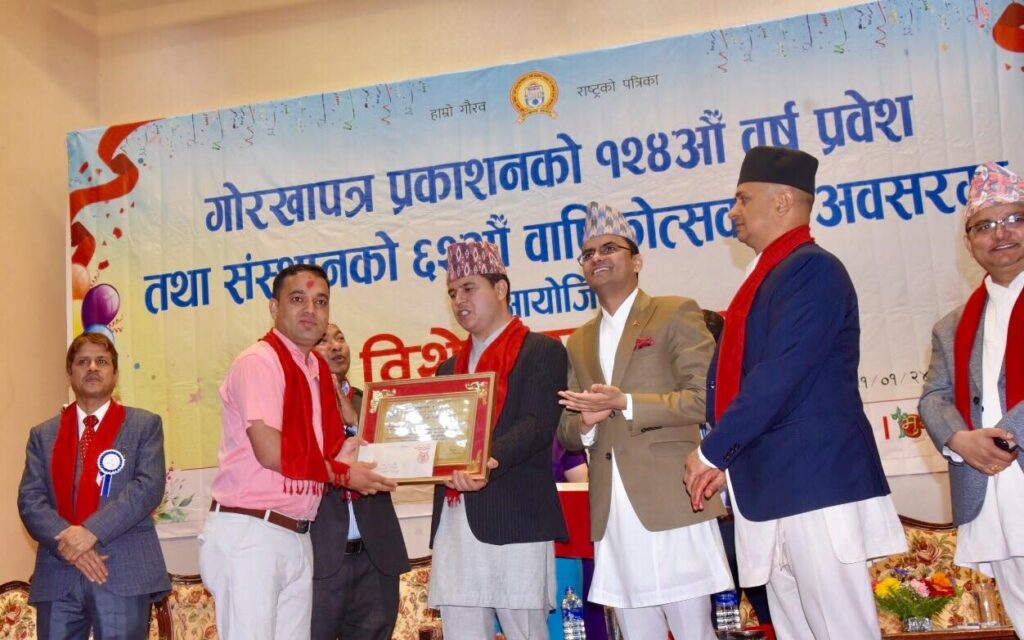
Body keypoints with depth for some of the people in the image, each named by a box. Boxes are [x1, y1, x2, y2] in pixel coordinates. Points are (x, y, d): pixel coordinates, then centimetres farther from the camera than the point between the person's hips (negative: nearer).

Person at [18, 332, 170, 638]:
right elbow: (30, 499, 4)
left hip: (124, 573, -2)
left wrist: (92, 531, -16)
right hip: (57, 576, 3)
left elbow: (149, 487, -6)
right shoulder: (43, 435, 16)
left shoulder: (145, 425, 8)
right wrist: (67, 542, -13)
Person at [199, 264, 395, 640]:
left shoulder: (317, 370, 14)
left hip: (297, 538, 8)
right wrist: (342, 474, -7)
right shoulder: (259, 361, -10)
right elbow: (272, 454, -17)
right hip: (248, 533, -8)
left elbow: (325, 450, 12)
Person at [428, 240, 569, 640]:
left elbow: (537, 425, -12)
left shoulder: (541, 351, 3)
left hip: (515, 521, -6)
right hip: (454, 526, 6)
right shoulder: (450, 367, 23)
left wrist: (490, 460, -29)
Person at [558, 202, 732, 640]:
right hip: (613, 515, 5)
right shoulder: (579, 343, 19)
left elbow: (707, 398, -8)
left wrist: (625, 403, -15)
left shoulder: (675, 314, 3)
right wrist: (584, 423, -4)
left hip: (672, 505, -5)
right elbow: (567, 435, 19)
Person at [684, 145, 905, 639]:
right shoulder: (767, 277, 19)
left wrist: (712, 451, -13)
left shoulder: (812, 269, -10)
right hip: (771, 488, 9)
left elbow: (779, 376, -19)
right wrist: (722, 459, 9)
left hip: (816, 484, -9)